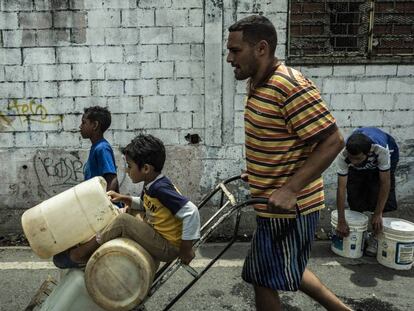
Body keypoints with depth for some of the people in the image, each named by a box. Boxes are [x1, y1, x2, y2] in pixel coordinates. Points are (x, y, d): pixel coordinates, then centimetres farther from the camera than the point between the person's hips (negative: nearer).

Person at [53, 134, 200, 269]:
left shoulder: (161, 189, -24)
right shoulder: (151, 185, 3)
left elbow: (191, 212, -29)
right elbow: (144, 204, 24)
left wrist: (186, 249, -21)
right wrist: (124, 199, 7)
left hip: (168, 248, -10)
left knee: (123, 221, -20)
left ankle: (79, 255, -5)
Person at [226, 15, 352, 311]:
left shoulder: (291, 86, -23)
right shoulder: (257, 83, 7)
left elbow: (332, 141, -24)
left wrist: (290, 190, -28)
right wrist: (254, 173, 17)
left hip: (287, 207, -10)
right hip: (278, 205, 10)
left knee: (264, 278, 7)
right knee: (287, 270, 24)